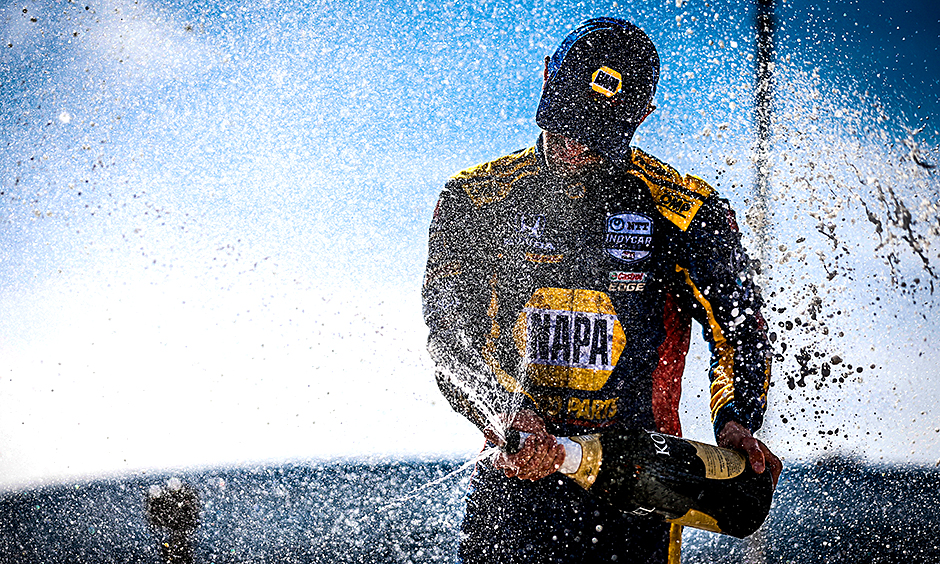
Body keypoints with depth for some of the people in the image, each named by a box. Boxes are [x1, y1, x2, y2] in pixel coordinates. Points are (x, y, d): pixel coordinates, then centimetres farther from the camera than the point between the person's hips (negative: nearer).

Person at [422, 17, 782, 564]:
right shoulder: (475, 200, 3)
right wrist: (507, 421, -23)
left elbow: (741, 329, 6)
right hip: (519, 467, 1)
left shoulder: (687, 210, 1)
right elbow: (450, 337, -5)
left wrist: (736, 420, -14)